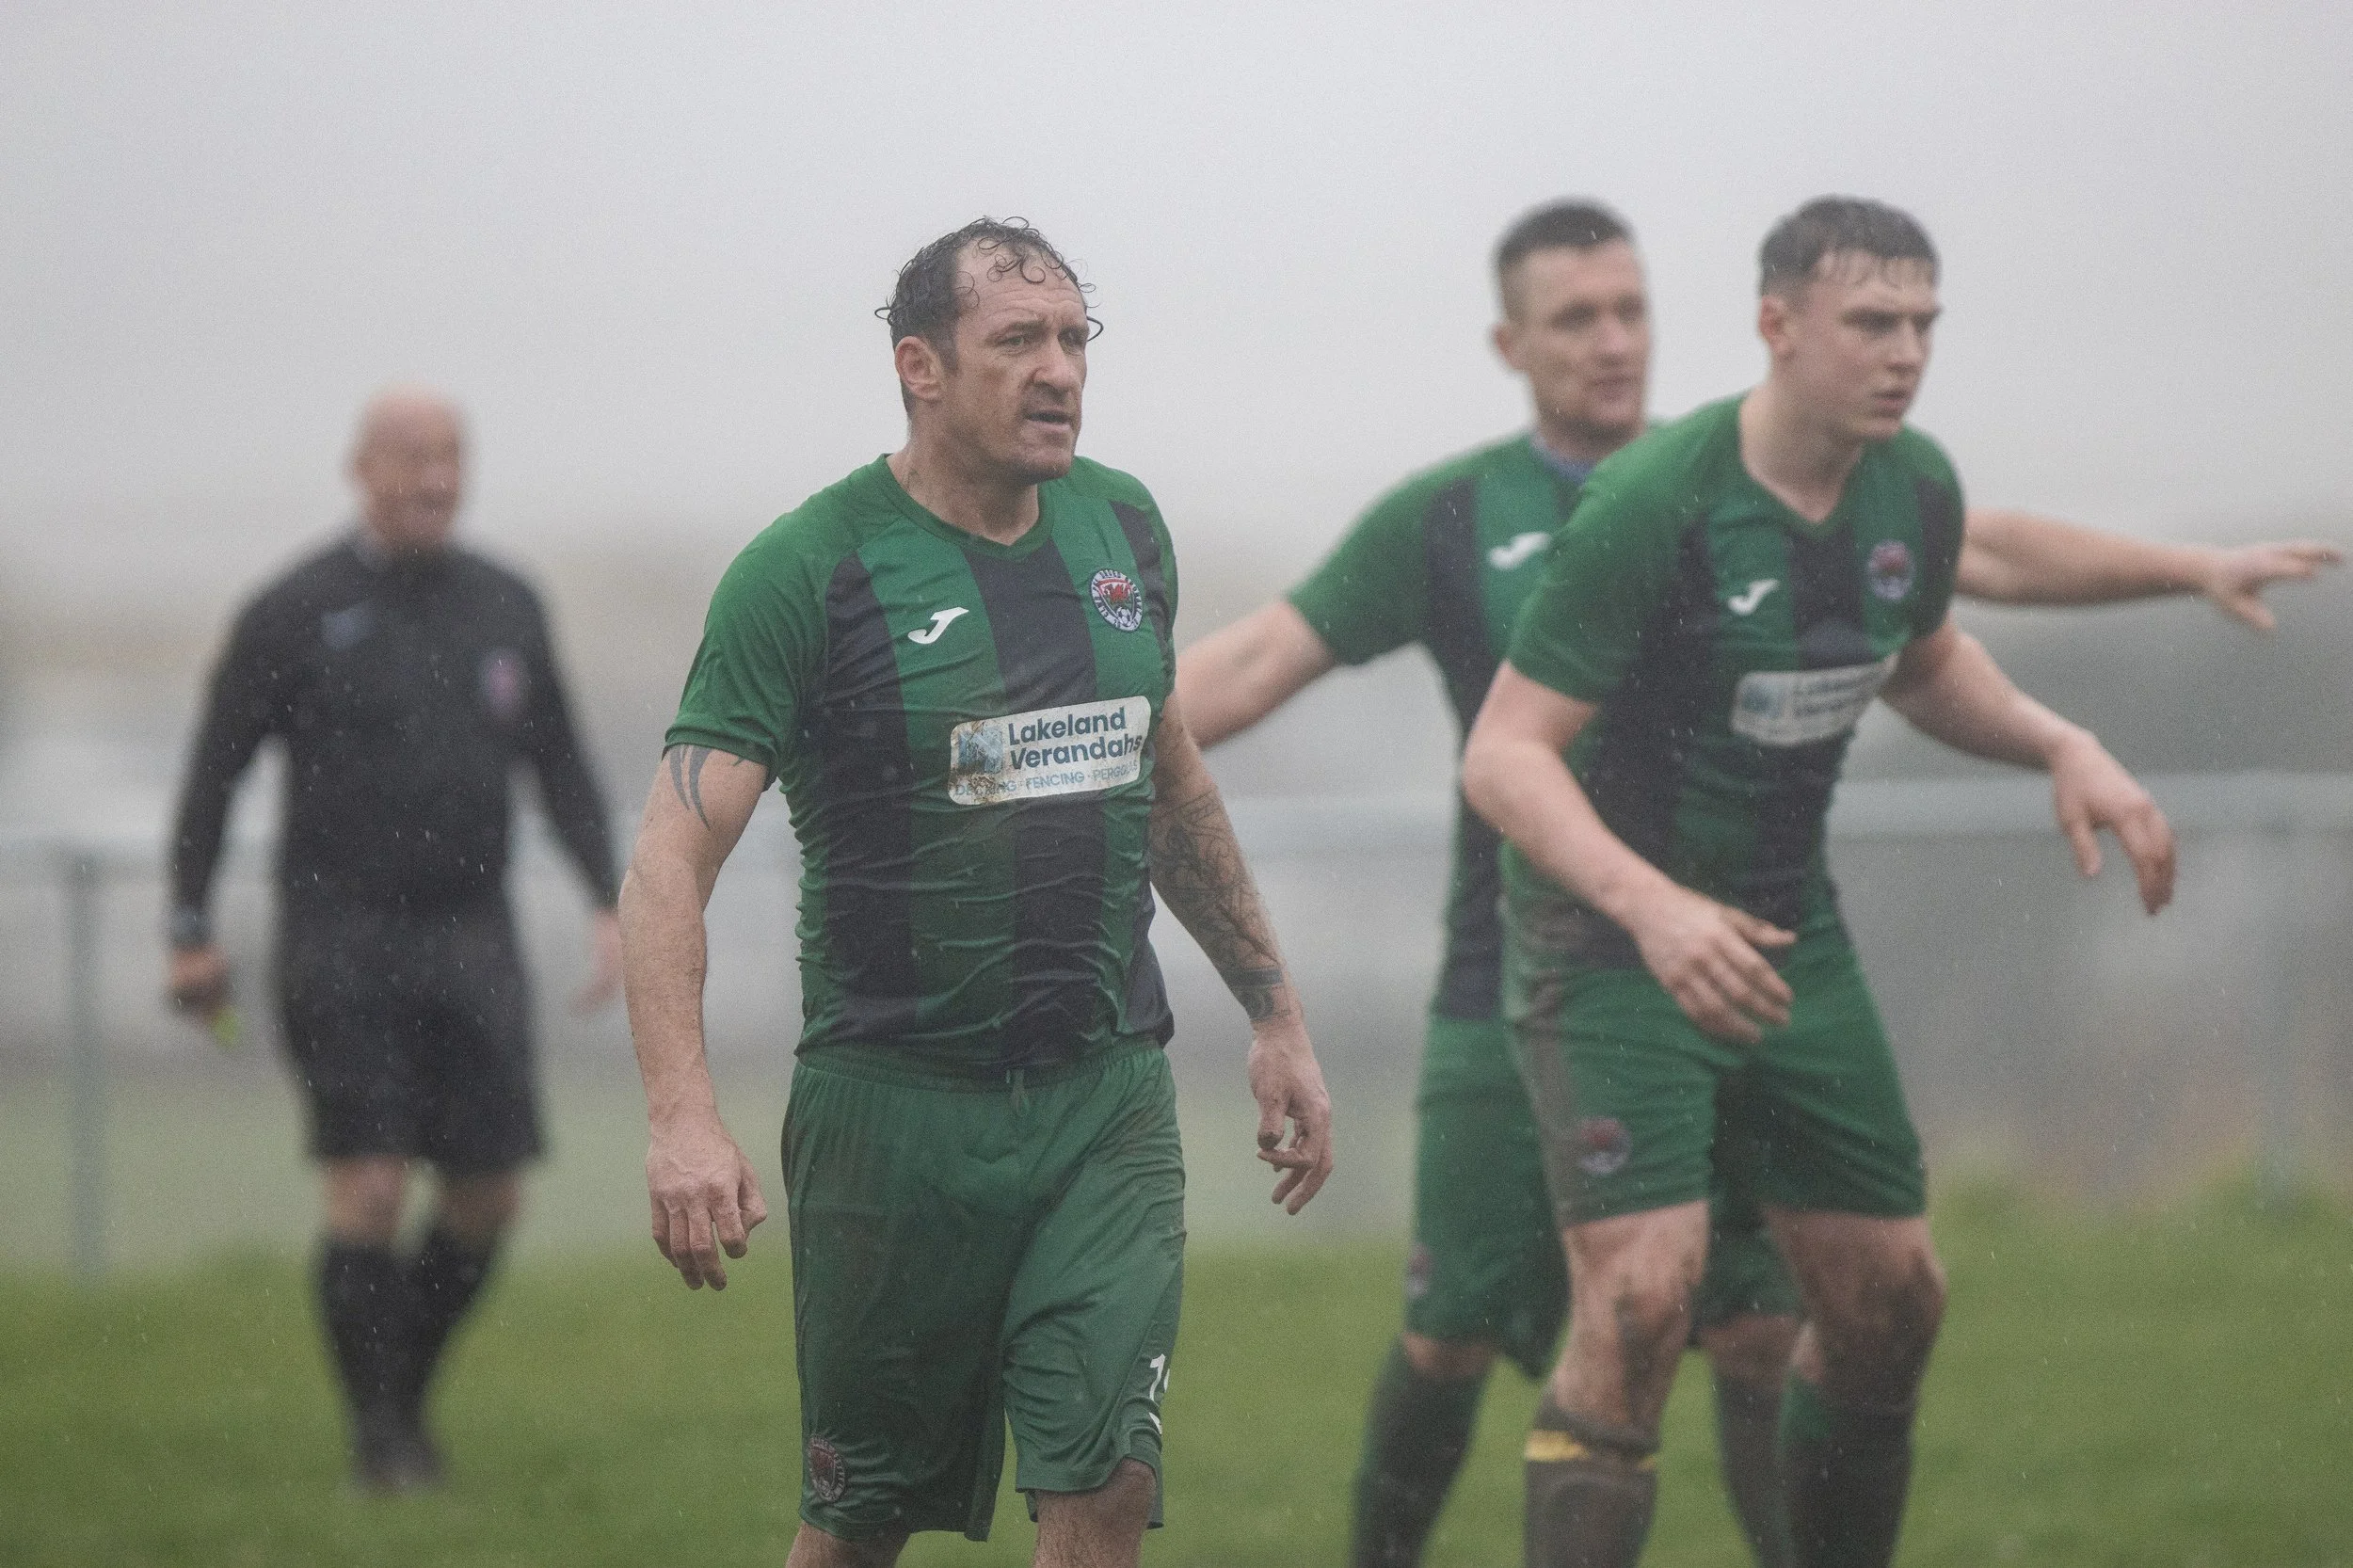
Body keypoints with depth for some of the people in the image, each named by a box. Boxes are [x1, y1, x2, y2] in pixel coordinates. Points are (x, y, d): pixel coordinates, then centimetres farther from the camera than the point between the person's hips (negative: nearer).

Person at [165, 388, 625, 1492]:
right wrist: (190, 934, -2)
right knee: (370, 1195, -11)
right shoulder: (292, 614, -4)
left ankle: (407, 1388, 25)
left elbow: (560, 767, 13)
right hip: (339, 945, -4)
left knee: (487, 1197, 3)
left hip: (469, 942, 4)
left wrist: (609, 904, 2)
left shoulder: (505, 607, 8)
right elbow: (214, 771, 1)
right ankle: (378, 1434, 2)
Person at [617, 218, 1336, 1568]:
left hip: (1109, 1098, 3)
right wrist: (683, 1117, -26)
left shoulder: (1123, 526, 8)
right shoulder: (809, 570, -9)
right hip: (895, 1099, -3)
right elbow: (673, 859, -14)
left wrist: (1276, 1014, 24)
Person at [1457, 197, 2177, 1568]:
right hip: (1610, 940, -7)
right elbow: (1503, 756, -24)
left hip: (1785, 931, 7)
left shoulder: (1916, 492, -3)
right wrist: (1654, 907, -38)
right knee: (1642, 1297, -21)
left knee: (1891, 1301, 8)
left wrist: (2064, 748, 3)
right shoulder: (1656, 505, -23)